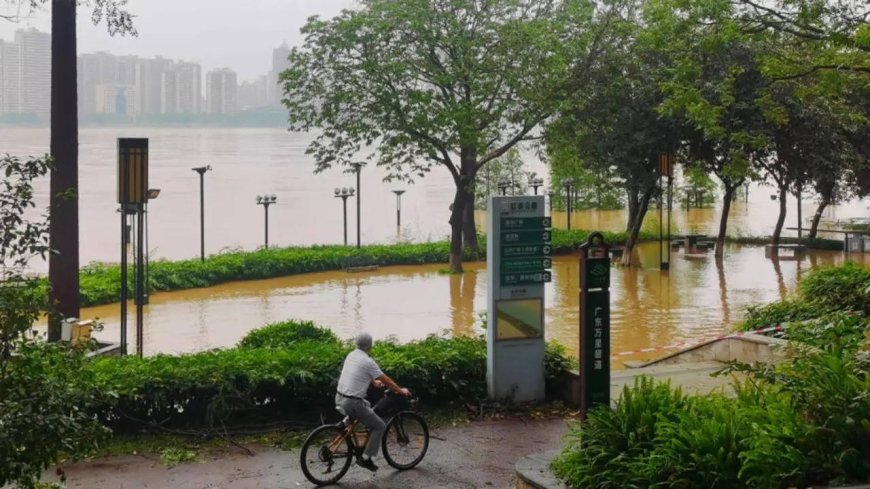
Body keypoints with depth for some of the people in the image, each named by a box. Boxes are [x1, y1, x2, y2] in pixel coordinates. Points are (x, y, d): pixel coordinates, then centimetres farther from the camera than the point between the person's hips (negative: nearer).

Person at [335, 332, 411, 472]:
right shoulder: (368, 362, -15)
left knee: (367, 405, 35)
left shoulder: (351, 355, 9)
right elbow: (386, 380, -7)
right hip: (352, 403, -8)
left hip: (339, 398, 8)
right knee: (379, 426, 5)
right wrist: (401, 391, 8)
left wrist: (374, 382, 43)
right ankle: (366, 458, 1)